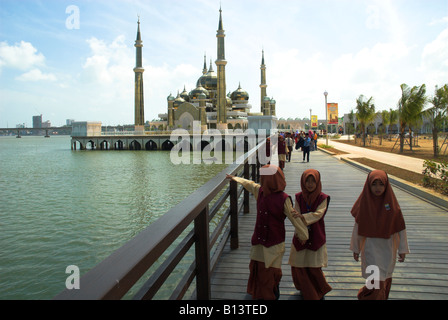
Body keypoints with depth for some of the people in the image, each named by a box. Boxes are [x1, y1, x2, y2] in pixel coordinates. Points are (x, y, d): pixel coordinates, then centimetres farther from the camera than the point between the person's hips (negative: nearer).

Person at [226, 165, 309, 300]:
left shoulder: (284, 199, -17)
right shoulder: (259, 191, -1)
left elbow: (294, 218, -13)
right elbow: (248, 183, 18)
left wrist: (303, 236, -9)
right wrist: (234, 178, 33)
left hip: (274, 243, -5)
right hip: (259, 239, 5)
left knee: (270, 271, 3)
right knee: (256, 268, 17)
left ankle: (272, 295, 29)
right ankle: (256, 293, 41)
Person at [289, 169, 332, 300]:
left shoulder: (322, 198, -6)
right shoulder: (299, 197, -1)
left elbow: (318, 214, -18)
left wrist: (303, 217, -32)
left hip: (316, 236, -2)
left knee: (314, 267, 2)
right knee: (298, 265, 7)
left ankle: (320, 291, 30)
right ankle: (305, 290, 32)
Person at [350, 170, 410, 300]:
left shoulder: (391, 203, -6)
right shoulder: (364, 203, -8)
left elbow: (400, 227, 0)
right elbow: (357, 227, -1)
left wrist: (403, 249, 1)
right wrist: (356, 248, 3)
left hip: (388, 247, 2)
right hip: (370, 246, -2)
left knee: (385, 280, 16)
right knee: (377, 281, -5)